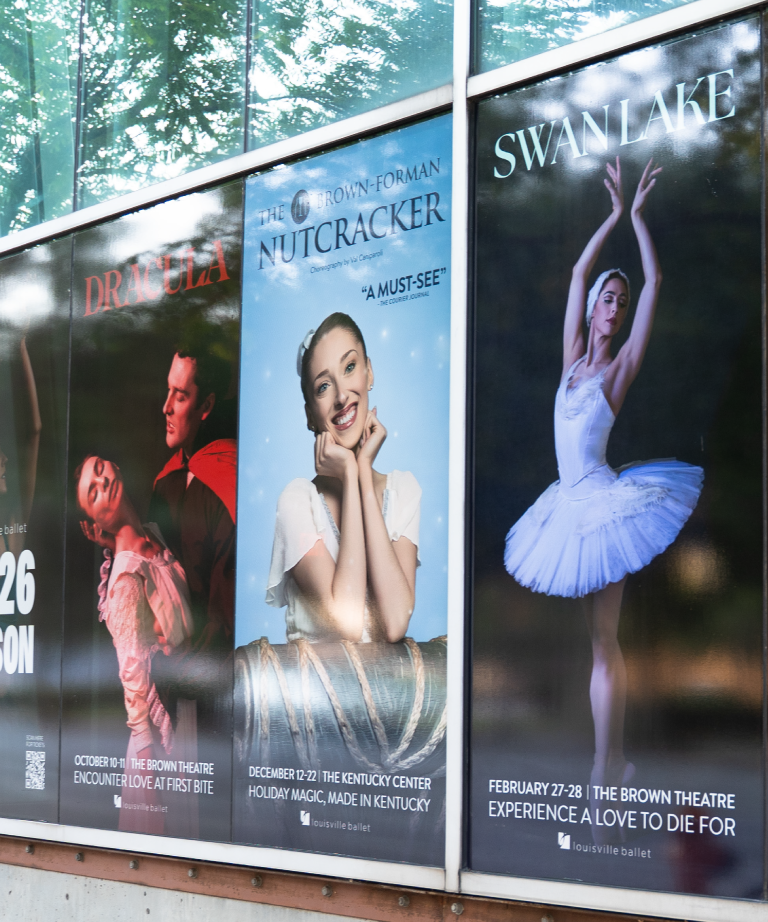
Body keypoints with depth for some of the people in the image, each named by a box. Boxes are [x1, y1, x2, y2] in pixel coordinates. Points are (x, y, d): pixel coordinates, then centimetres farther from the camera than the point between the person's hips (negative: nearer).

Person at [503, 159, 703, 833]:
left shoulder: (622, 366, -4)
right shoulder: (574, 356, 10)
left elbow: (655, 283, -8)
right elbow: (578, 274, 14)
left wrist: (640, 214, -4)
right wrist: (614, 214, 15)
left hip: (601, 500, -6)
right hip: (575, 503, 6)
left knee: (603, 643, -6)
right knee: (602, 643, 11)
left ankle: (604, 774, -5)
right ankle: (615, 760, 19)